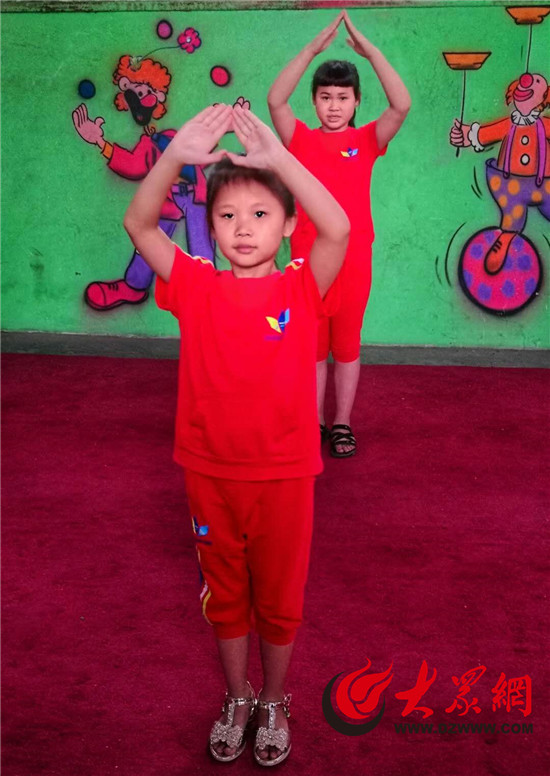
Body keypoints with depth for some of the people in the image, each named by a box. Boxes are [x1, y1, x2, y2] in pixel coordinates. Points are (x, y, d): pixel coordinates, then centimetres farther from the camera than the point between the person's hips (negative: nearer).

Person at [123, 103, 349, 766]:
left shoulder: (302, 288, -9)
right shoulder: (196, 287, -5)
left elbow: (338, 229, -28)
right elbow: (138, 224, -18)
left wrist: (278, 158, -35)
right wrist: (177, 155, -32)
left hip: (283, 473, -1)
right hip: (210, 472, 2)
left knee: (279, 597, 17)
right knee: (224, 594, 20)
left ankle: (273, 701, 42)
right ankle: (236, 700, 43)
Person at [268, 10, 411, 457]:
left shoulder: (367, 141, 0)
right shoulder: (301, 139, 1)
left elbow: (402, 104, -16)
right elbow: (275, 100, -16)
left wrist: (370, 51, -20)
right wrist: (313, 49, -22)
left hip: (354, 258, 0)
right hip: (308, 258, 0)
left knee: (347, 345, 10)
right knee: (312, 346, 10)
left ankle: (342, 425, 22)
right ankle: (314, 424, 23)